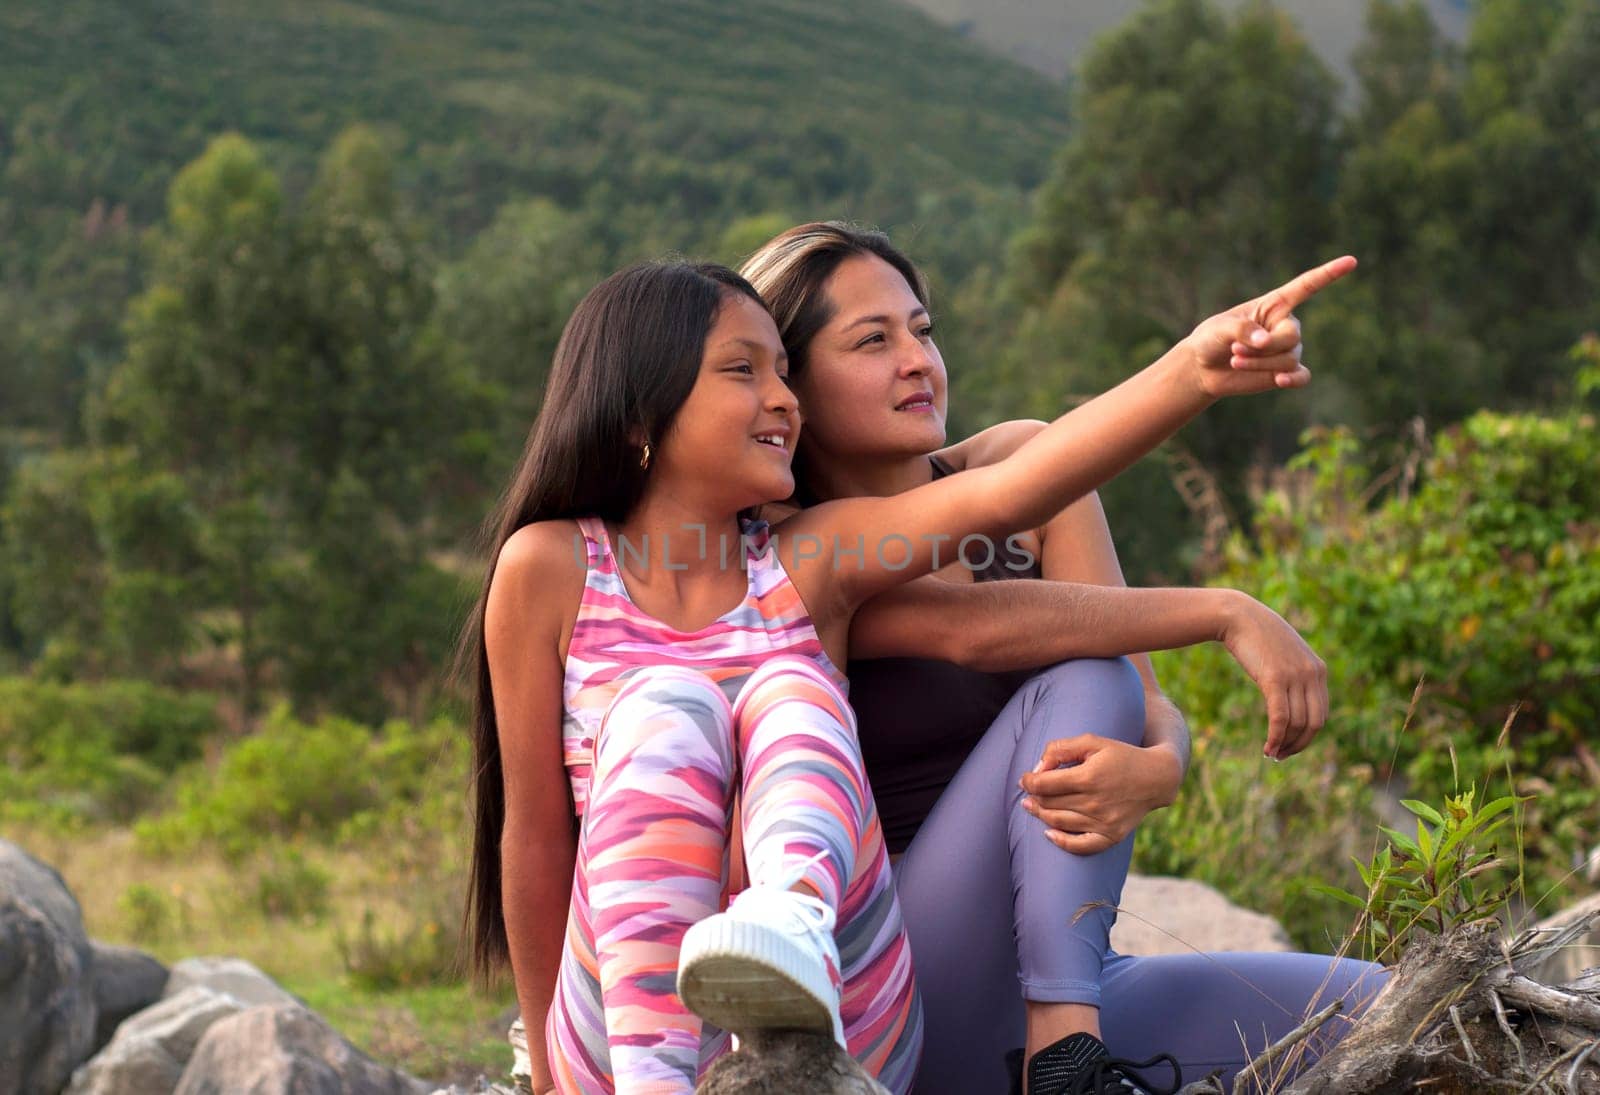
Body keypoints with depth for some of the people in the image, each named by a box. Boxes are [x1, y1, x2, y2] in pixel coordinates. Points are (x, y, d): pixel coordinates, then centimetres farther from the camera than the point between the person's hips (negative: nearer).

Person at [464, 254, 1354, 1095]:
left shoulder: (814, 556, 9)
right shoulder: (549, 567, 3)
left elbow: (1002, 494, -10)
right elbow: (537, 829, 7)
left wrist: (1191, 372, -25)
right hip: (629, 1024, -1)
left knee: (790, 691, -19)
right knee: (663, 705, -20)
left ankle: (794, 918, -55)